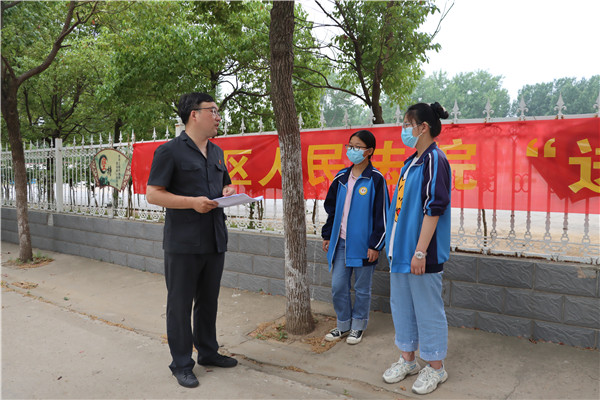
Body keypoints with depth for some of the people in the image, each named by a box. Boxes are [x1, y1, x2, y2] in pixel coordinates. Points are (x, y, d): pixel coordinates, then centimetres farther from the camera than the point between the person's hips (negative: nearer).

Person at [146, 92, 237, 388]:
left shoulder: (216, 152, 14)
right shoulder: (170, 151, -8)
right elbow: (152, 194, -11)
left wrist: (228, 192, 2)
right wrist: (192, 202, -21)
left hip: (215, 240, 7)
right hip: (183, 243, -7)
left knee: (208, 301, 18)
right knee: (180, 304, 5)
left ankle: (208, 352, 34)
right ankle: (181, 364, 19)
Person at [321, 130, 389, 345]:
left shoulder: (376, 179, -9)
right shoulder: (341, 177, 8)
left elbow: (381, 214, -8)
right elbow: (331, 208, 16)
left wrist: (375, 245, -11)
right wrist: (327, 235, 14)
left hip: (363, 244, -5)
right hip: (340, 242, 5)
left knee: (362, 289, 9)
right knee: (338, 287, 9)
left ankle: (358, 327, 27)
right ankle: (343, 325, 28)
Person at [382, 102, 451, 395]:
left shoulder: (434, 160, -14)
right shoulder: (410, 162, 13)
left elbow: (434, 208, -20)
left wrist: (420, 252, -22)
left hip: (421, 254, -9)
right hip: (401, 251, 9)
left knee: (427, 309, 4)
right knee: (401, 305, 17)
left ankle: (435, 368, 23)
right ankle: (407, 360, 33)